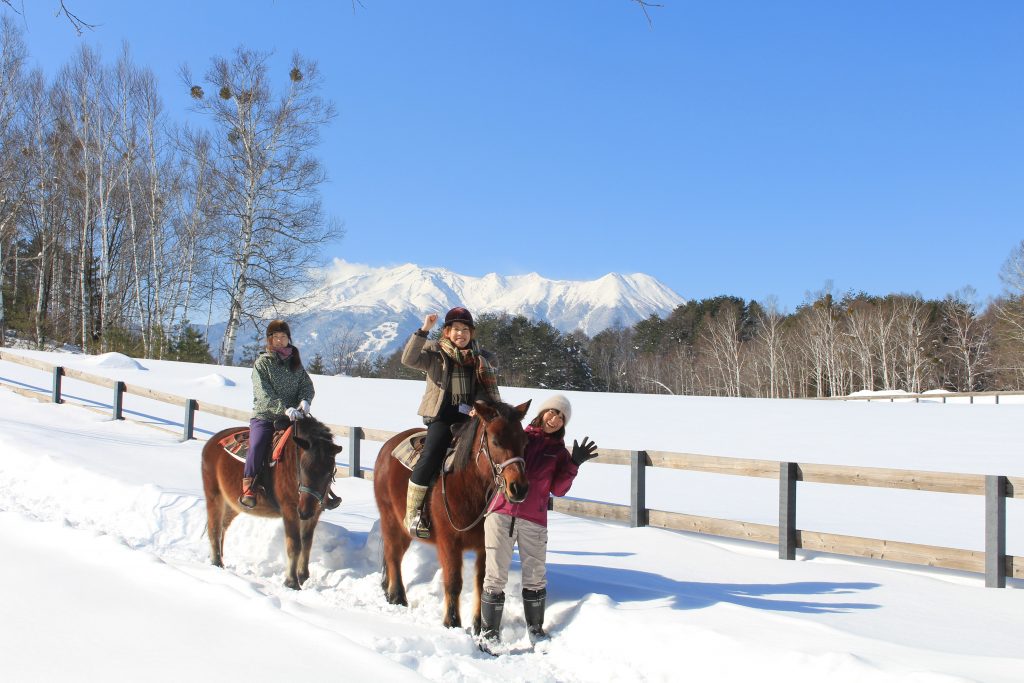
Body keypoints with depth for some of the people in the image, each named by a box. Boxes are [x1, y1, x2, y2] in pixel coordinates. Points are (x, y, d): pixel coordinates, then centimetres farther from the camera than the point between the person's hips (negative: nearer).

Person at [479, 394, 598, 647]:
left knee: (535, 578, 8)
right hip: (501, 514, -1)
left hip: (534, 521, 2)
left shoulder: (559, 452, 11)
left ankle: (536, 631, 26)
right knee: (495, 576, -1)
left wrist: (573, 464, -10)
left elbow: (558, 489, 2)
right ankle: (489, 633, 9)